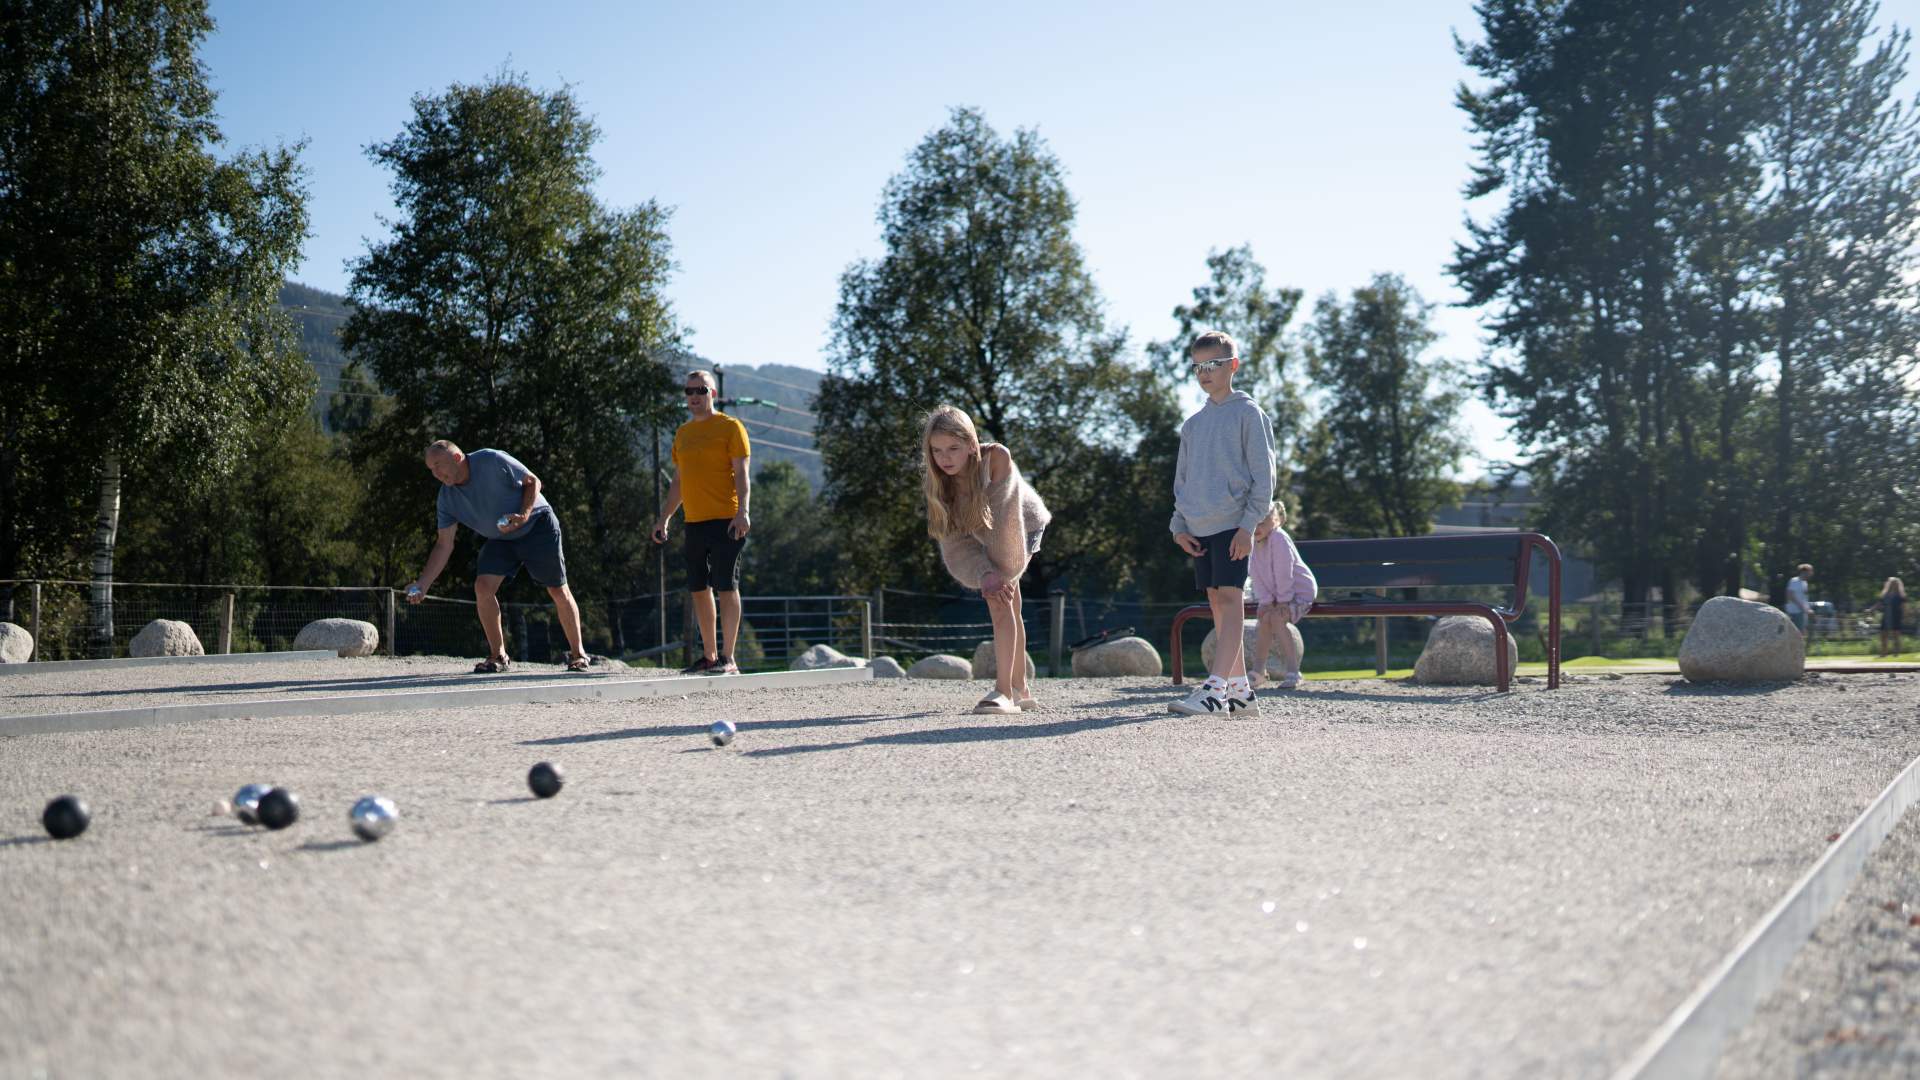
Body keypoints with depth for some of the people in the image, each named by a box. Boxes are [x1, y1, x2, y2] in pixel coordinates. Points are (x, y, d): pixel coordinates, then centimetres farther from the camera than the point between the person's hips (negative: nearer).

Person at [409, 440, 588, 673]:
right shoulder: (447, 497, -9)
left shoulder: (493, 461, -24)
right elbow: (444, 545, -8)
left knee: (558, 592, -3)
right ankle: (498, 656, -1)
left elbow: (533, 481, -12)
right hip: (500, 538, 5)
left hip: (538, 525, -5)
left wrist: (523, 515, -28)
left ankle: (577, 654, 13)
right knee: (483, 587, -14)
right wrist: (423, 584, -18)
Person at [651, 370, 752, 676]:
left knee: (726, 587, -7)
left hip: (725, 521, -7)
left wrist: (743, 511, -20)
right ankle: (709, 656, 17)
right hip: (694, 523, 7)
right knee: (698, 589, 8)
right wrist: (664, 518, 18)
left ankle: (728, 659, -5)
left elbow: (742, 474, -8)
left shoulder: (730, 427, -1)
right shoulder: (683, 433, 18)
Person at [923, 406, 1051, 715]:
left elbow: (1002, 515, -35)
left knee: (999, 598, -24)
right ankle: (1021, 689, 32)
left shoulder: (997, 457, -38)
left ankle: (1004, 690, -27)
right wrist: (985, 574, -40)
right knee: (1007, 605, 17)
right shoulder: (936, 482, -25)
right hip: (987, 533, 5)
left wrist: (1001, 573, -31)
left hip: (1022, 525, -5)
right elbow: (954, 540, -25)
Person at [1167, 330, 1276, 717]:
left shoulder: (1248, 414, -1)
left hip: (1233, 524, -7)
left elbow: (1263, 474, -6)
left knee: (1230, 600, -13)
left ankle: (1214, 689, -20)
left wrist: (1249, 524, -13)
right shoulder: (1192, 423, 16)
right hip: (1198, 526, 7)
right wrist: (1179, 525, 6)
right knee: (1217, 603, 7)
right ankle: (1239, 690, 13)